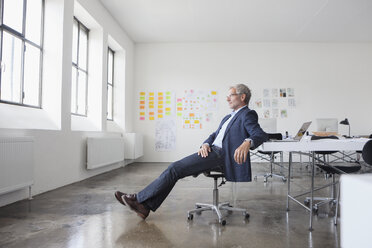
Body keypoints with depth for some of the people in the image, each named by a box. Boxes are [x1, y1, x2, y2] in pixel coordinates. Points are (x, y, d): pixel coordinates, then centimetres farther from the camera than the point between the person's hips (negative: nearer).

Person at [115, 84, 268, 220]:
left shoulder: (247, 115, 0)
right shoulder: (227, 118, 29)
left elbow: (261, 135, -16)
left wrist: (247, 143, -39)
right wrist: (205, 144, 0)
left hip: (219, 154, -9)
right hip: (210, 151, 9)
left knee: (175, 169, -16)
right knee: (174, 170, -5)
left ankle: (139, 198, -7)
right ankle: (145, 206, -4)